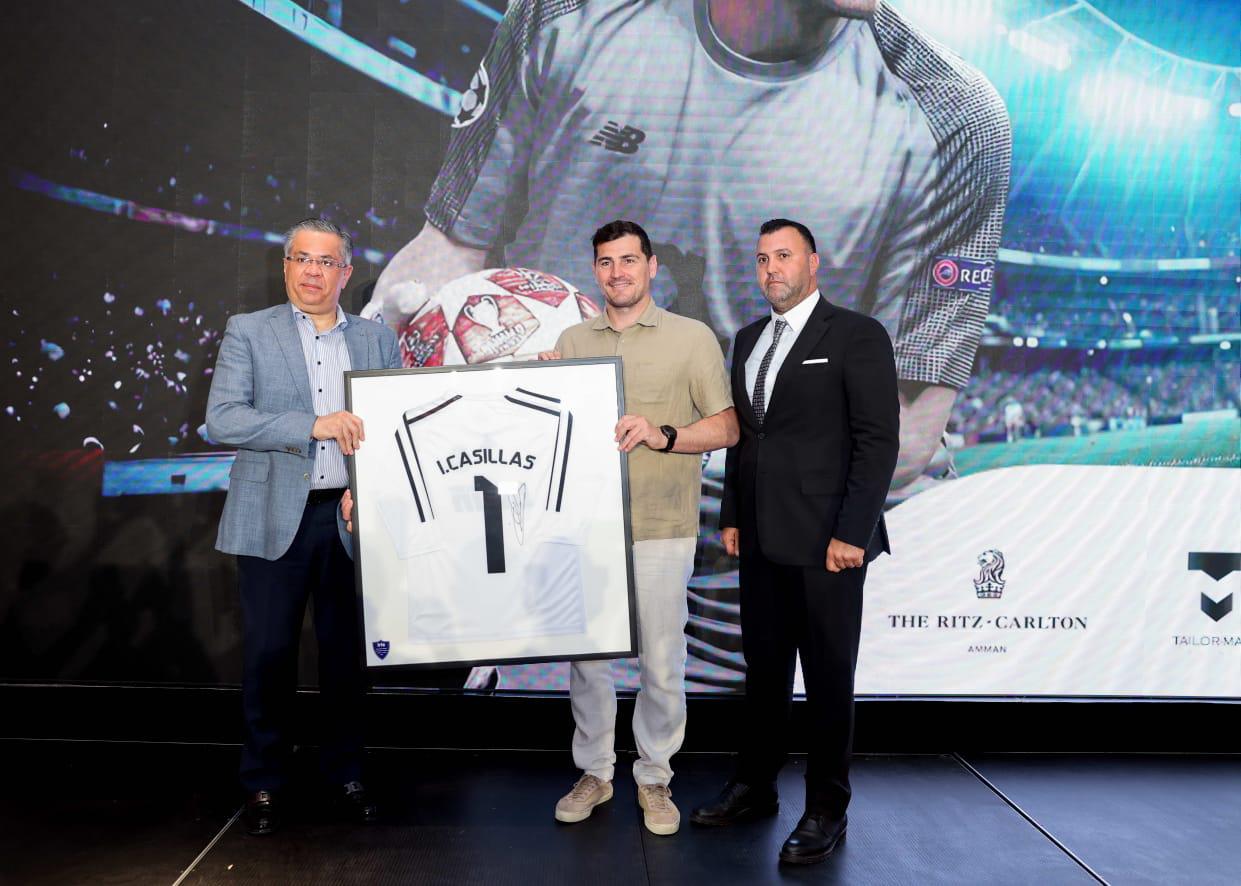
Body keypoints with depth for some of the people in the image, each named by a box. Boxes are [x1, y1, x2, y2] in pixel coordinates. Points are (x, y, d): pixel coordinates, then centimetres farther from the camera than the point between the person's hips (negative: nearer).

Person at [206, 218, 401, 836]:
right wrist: (315, 426, -20)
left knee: (347, 652, 10)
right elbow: (221, 419, -10)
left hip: (353, 517, 2)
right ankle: (264, 784, 21)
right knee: (269, 655, 4)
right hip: (274, 520, -2)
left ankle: (345, 773, 25)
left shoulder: (377, 340, 9)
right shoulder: (248, 332, 2)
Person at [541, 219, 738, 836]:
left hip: (660, 529, -3)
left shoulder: (692, 338, 2)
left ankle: (654, 778, 23)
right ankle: (594, 772, 27)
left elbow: (727, 427, 0)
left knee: (662, 663, 3)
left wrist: (662, 435, -16)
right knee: (586, 657, 9)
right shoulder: (572, 340, 13)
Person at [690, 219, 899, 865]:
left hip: (825, 541, -6)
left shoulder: (857, 335, -6)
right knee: (764, 668, 15)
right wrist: (732, 516, 11)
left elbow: (878, 441, -11)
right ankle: (754, 787, 29)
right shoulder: (748, 339, 14)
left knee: (828, 679, 6)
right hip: (762, 540, 6)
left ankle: (827, 810, 20)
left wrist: (851, 533, -15)